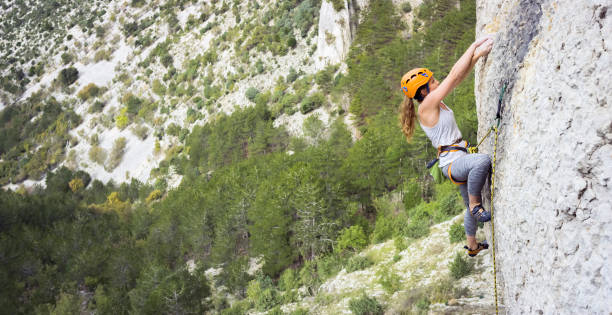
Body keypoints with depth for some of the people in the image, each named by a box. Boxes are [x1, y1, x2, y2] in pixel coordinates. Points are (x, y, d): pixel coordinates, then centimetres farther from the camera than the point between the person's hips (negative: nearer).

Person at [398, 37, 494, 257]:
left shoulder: (436, 101, 9)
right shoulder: (427, 105, -16)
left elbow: (460, 77, 12)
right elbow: (454, 75, -18)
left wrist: (476, 55, 1)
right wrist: (473, 49, -11)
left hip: (460, 159, 10)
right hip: (452, 162, -10)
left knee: (472, 207, 22)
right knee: (483, 161, -40)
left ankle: (472, 246, 42)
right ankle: (475, 206, -20)